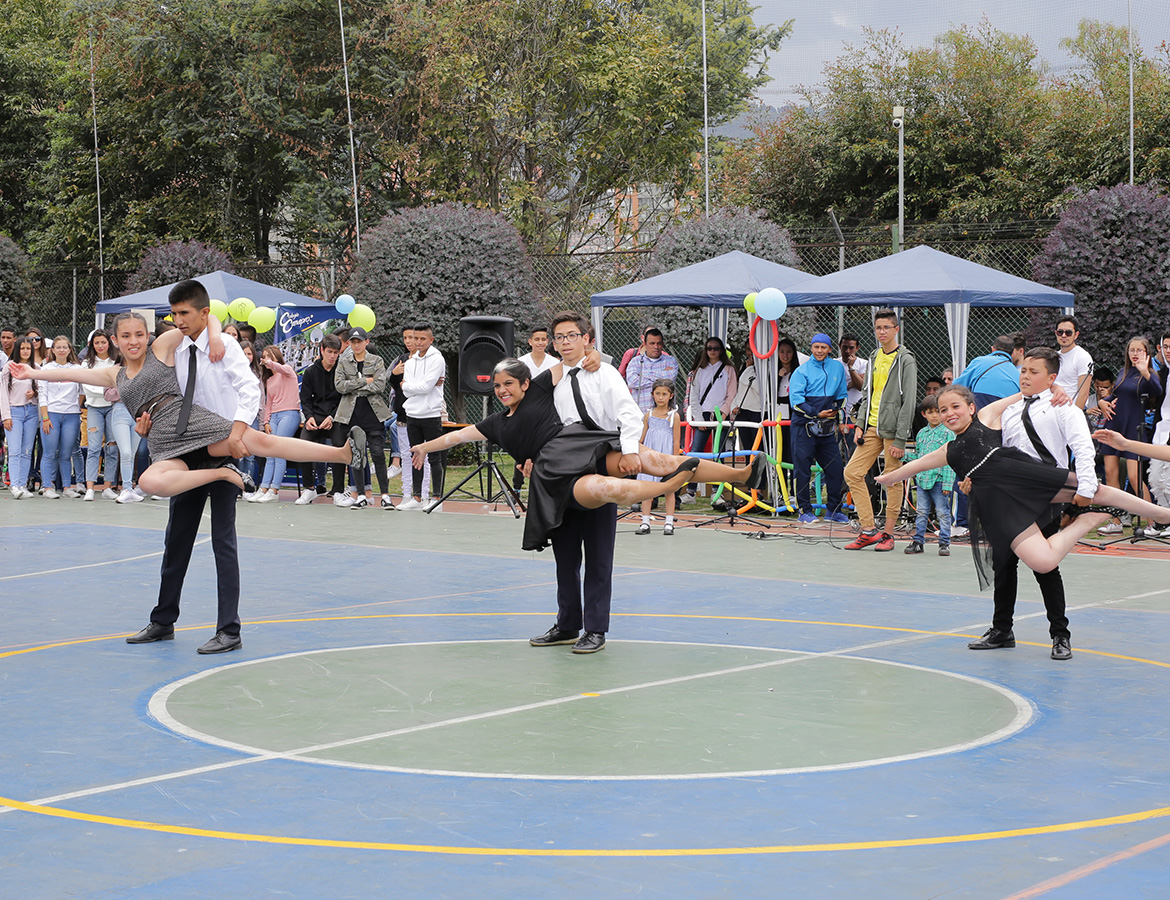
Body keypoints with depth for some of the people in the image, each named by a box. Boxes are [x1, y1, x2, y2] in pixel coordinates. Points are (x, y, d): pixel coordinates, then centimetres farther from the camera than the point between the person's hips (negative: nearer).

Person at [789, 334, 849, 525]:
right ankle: (805, 510, 4)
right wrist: (817, 414, -16)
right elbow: (796, 400, -10)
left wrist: (836, 412, 9)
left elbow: (842, 395, 22)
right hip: (804, 425, -4)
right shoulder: (802, 371, -3)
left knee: (836, 467, 1)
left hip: (827, 427, 4)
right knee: (803, 468, -4)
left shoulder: (837, 368, 11)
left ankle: (833, 510, 13)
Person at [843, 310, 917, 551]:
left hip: (892, 430, -7)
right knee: (852, 473, -1)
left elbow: (909, 402, -11)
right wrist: (860, 424, 9)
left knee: (893, 481, -1)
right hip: (872, 428, 7)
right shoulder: (874, 358, 14)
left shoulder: (906, 360, -7)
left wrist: (900, 439, -16)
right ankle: (869, 530, 3)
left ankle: (888, 534, 9)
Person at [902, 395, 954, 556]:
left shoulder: (948, 433, -4)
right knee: (922, 512, 10)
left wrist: (947, 483, -13)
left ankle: (944, 543, 6)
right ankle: (918, 541, 15)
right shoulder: (921, 433, 13)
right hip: (922, 478, 5)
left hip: (939, 479, -5)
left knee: (943, 512, 0)